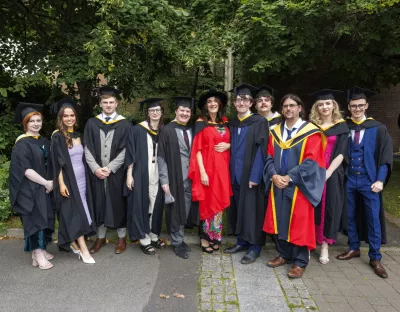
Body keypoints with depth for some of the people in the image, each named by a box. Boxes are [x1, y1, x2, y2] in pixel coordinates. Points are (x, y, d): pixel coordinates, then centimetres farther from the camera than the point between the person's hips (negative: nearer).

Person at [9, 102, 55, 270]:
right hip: (29, 189, -7)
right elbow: (26, 170, -18)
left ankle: (40, 250, 22)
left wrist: (49, 182, 2)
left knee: (44, 219, 10)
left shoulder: (44, 141, 9)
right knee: (35, 220, -4)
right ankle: (38, 254, 4)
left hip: (44, 187, 7)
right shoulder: (21, 144, -11)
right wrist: (45, 182, -16)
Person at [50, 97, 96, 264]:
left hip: (81, 179, 6)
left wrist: (87, 177, 12)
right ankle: (83, 249, -5)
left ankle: (74, 243, 23)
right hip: (68, 180, -6)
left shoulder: (78, 135, 11)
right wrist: (61, 183, -18)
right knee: (76, 213, -8)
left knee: (81, 211, 10)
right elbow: (57, 163, -12)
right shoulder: (57, 137, -8)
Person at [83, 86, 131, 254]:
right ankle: (100, 237, 26)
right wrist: (96, 168, -11)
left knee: (118, 204, 6)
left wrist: (109, 168, -14)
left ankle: (122, 238, 21)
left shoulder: (124, 124, 0)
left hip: (117, 172, -2)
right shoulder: (92, 123, 6)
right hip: (96, 172, 2)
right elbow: (87, 149, 2)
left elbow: (125, 151, -6)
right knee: (99, 204, 11)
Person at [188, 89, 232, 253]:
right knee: (208, 201, 1)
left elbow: (230, 141, 20)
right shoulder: (201, 123, -4)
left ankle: (215, 236, 23)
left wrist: (228, 145, -5)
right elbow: (197, 149, -9)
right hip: (207, 167, -5)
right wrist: (202, 172, -16)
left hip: (222, 167, 5)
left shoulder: (225, 122, 10)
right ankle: (204, 237, 16)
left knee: (219, 201, 9)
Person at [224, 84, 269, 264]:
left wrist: (254, 176, -18)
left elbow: (261, 150, -13)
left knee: (252, 209, 0)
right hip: (236, 173, 6)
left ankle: (254, 246, 12)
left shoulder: (259, 122, -8)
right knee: (238, 207, 12)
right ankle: (241, 241, 26)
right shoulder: (232, 123, 11)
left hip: (251, 174, -6)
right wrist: (231, 171, 6)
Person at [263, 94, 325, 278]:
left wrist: (289, 177, -17)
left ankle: (300, 262, 17)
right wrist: (274, 175, -12)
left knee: (299, 223, 3)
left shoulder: (311, 132, -5)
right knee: (279, 220, 11)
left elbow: (311, 161, -12)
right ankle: (283, 254, 28)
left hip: (299, 186, -4)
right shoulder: (275, 132, 9)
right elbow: (270, 157, 6)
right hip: (278, 184, 5)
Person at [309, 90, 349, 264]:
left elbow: (341, 152, -4)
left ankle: (325, 245, 17)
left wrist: (328, 172, -15)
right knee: (312, 208, 3)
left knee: (330, 208, 5)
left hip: (333, 175, 0)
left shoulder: (341, 127, 4)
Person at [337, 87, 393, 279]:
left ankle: (375, 258, 17)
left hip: (369, 180, -1)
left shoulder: (378, 129, -1)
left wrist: (380, 180, -11)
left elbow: (386, 156, -3)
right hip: (349, 180, 2)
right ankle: (354, 248, 29)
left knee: (373, 218, 4)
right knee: (350, 216, 11)